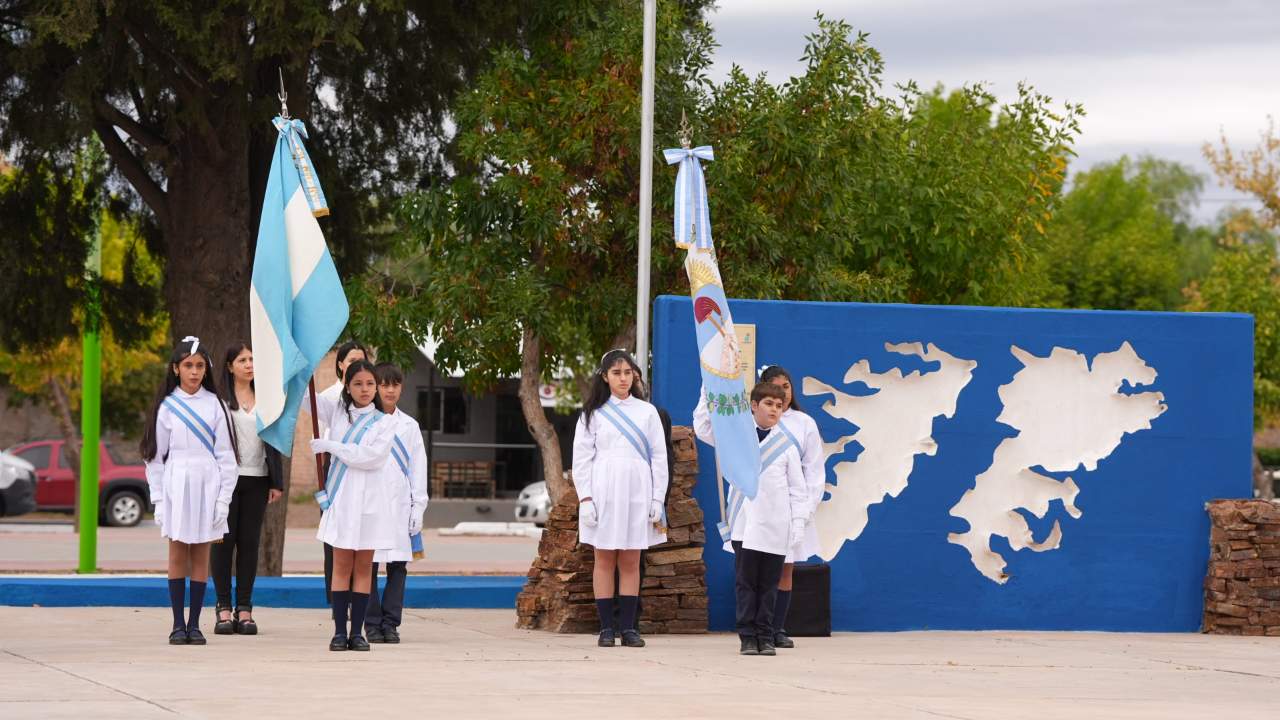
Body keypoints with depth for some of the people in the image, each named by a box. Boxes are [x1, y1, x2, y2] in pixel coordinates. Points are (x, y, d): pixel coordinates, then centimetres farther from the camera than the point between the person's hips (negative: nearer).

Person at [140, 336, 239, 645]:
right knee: (177, 554, 0)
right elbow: (155, 456, 5)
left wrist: (224, 499, -2)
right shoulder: (167, 406, 5)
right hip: (176, 485, 0)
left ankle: (194, 624, 6)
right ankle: (178, 624, 4)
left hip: (207, 485, 0)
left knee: (201, 556, 2)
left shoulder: (214, 405, 5)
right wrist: (158, 500, -1)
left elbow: (225, 455, 4)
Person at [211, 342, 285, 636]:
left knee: (249, 543, 3)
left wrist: (277, 482, 9)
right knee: (225, 541, -2)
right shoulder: (219, 399, -1)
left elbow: (272, 441, 15)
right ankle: (224, 608, 2)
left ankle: (244, 610, 5)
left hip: (256, 479, 4)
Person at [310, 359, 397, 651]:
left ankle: (357, 632, 5)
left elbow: (371, 456, -10)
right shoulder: (337, 413, 10)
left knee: (363, 566, 2)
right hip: (341, 495, 1)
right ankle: (339, 631, 0)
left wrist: (330, 446, -7)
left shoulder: (384, 423, 4)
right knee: (342, 565, -1)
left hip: (369, 498, -1)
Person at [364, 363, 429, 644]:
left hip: (400, 506, 2)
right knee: (368, 565, -2)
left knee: (398, 567, -1)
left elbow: (418, 469, 12)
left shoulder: (409, 426, 12)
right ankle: (372, 624, 4)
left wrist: (418, 507, 5)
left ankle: (390, 623, 5)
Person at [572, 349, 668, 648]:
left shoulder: (647, 412, 8)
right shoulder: (593, 414, 6)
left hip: (637, 494, 1)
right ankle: (606, 628, 2)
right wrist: (585, 499, -7)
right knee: (605, 560, 1)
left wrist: (657, 500, 1)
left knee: (631, 562, 2)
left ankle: (628, 627, 4)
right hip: (603, 494, -1)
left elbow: (659, 457, 8)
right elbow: (581, 458, 3)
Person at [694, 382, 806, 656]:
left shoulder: (786, 445, 6)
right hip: (744, 524, 0)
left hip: (776, 526, 0)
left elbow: (797, 488, 8)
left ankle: (765, 636, 9)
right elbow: (702, 429, 6)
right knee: (745, 581, 0)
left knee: (769, 582, 3)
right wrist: (708, 395, -1)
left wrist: (798, 523, 1)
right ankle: (747, 636, 4)